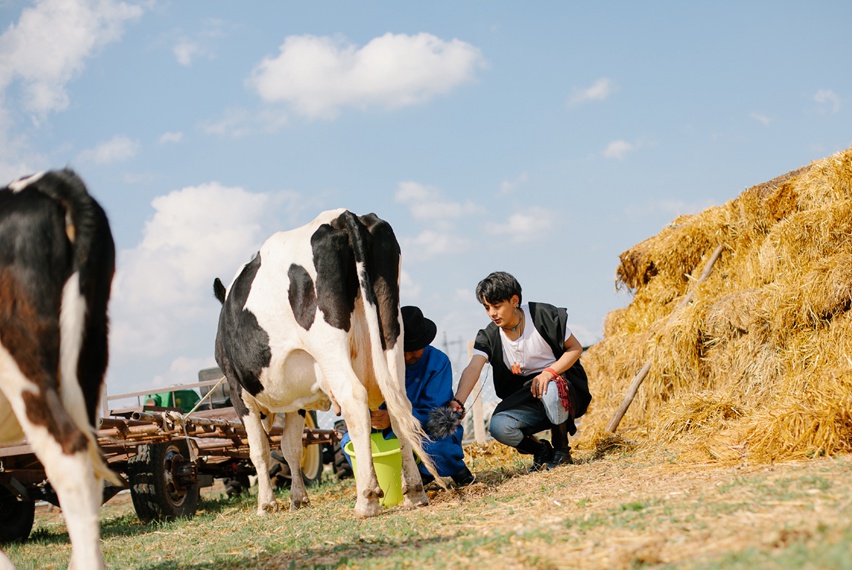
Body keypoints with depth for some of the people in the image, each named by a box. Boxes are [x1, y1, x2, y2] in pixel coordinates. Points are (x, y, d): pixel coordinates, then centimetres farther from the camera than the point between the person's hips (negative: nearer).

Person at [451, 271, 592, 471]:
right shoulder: (489, 337, -6)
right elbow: (473, 369, -23)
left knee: (549, 389, -38)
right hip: (527, 399, 3)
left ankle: (561, 449, -10)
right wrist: (458, 401, -42)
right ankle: (540, 449, 6)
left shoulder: (543, 316, -13)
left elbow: (575, 348, -6)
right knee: (498, 427, -26)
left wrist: (550, 372, -23)